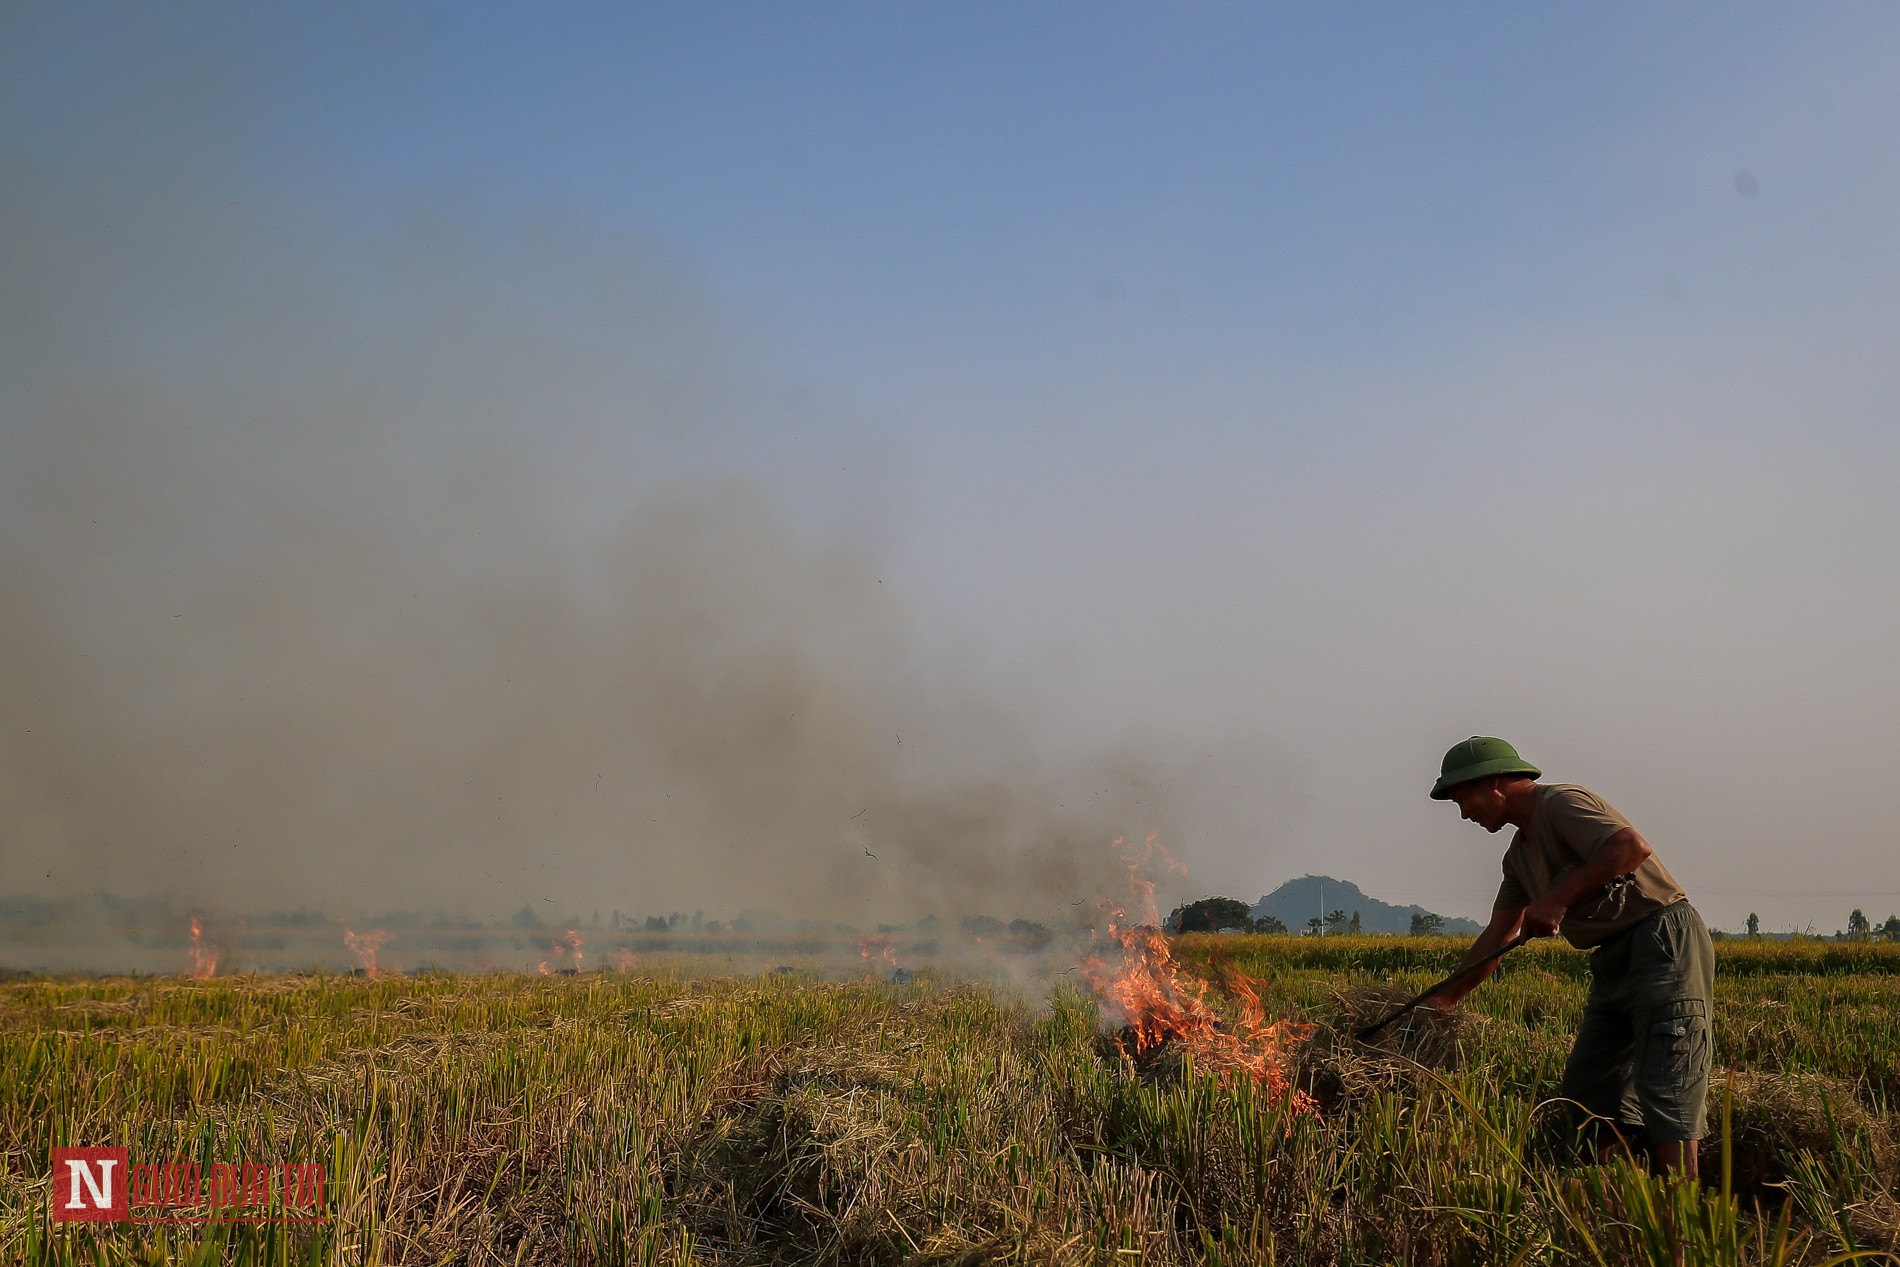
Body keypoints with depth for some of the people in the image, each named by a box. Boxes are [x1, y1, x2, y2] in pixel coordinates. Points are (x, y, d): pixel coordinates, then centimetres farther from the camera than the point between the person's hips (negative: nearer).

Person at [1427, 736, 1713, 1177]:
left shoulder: (1561, 803, -10)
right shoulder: (1520, 856, 18)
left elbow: (1633, 847, -26)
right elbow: (1496, 938, 22)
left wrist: (1560, 898, -21)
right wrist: (1442, 1001, 20)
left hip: (1664, 945, -10)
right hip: (1614, 960, 10)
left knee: (1664, 1088, -13)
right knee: (1586, 1086, 8)